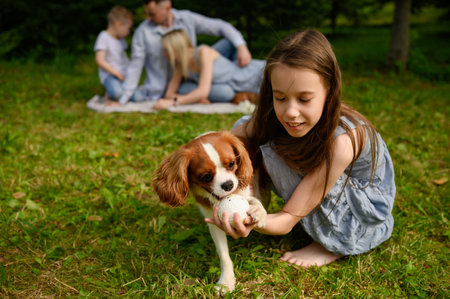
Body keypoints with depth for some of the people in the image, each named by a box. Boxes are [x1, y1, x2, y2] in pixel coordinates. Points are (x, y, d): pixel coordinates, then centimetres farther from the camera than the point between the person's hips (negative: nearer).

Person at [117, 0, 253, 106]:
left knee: (230, 42, -4)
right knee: (224, 93, -28)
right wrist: (122, 101, -9)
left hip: (194, 74, 5)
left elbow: (222, 27, -5)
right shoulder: (142, 32, -14)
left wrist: (242, 47, -20)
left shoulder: (187, 19, -6)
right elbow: (135, 67, -9)